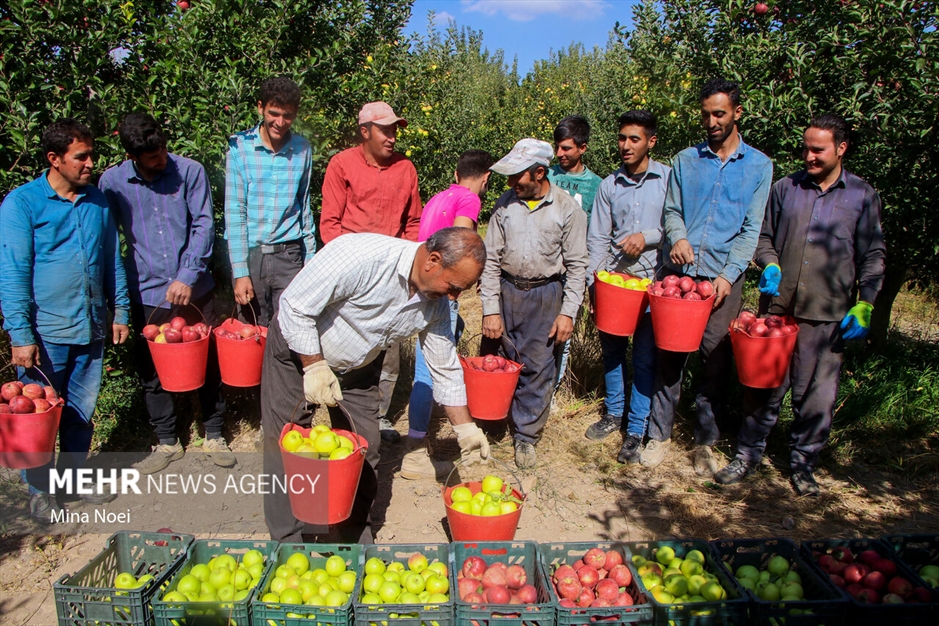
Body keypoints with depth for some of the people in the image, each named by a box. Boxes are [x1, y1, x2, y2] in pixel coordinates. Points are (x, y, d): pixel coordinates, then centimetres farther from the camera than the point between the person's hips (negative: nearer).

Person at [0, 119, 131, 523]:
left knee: (82, 412, 16)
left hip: (91, 329, 4)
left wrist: (120, 311, 12)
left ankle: (74, 475, 34)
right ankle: (39, 490, 26)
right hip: (45, 333, -4)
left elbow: (113, 261, 13)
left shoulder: (98, 201, 6)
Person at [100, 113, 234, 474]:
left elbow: (203, 224, -8)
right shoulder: (112, 182, -2)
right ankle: (167, 443, 29)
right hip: (147, 294, 1)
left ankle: (214, 436, 27)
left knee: (208, 362, 10)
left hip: (194, 288, -1)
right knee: (153, 372, 10)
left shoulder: (189, 171, -5)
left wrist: (188, 276, -17)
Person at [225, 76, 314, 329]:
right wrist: (240, 271, -10)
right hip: (249, 254, -1)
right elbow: (234, 212, -5)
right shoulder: (240, 147, -3)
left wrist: (310, 260, 10)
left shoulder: (303, 150, 4)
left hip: (288, 255, 1)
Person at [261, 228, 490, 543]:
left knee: (364, 450, 5)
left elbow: (445, 367, -3)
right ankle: (288, 543, 17)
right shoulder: (360, 256, -35)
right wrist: (314, 367, -26)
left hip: (358, 367, 5)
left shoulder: (436, 304, -14)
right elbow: (295, 306, -27)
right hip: (299, 349, -5)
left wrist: (465, 428, -2)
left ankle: (355, 538, 24)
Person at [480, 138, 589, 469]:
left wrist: (567, 312, -8)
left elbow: (576, 265, -2)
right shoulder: (506, 203, 0)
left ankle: (526, 436, 18)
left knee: (538, 368, 2)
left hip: (545, 296, -2)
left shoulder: (567, 208, -6)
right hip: (505, 291, 2)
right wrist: (490, 309, -5)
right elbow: (490, 259, 0)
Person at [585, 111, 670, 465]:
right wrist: (592, 280, -1)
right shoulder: (609, 185, 8)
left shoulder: (669, 179, 0)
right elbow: (597, 238, 7)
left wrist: (648, 236, -16)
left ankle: (636, 431, 13)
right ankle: (613, 414, 32)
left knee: (644, 359, 2)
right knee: (611, 350, 13)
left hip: (652, 281, -3)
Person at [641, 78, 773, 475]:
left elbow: (752, 229, 1)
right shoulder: (685, 160, 11)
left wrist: (729, 274, -10)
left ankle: (705, 442, 17)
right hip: (679, 272, 1)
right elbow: (672, 210, 11)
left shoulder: (758, 165, 6)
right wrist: (678, 237, -12)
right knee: (669, 355, 3)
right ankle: (660, 435, 14)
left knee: (715, 360, 4)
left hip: (723, 278, -1)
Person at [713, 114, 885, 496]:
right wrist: (770, 265, -5)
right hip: (778, 306, 1)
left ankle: (803, 464, 23)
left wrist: (864, 306, -4)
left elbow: (873, 257, 6)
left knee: (816, 395, 5)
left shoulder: (863, 197, 5)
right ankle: (748, 456, 21)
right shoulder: (784, 189, 8)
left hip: (828, 315, -1)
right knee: (764, 385, 7)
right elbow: (764, 237, 16)